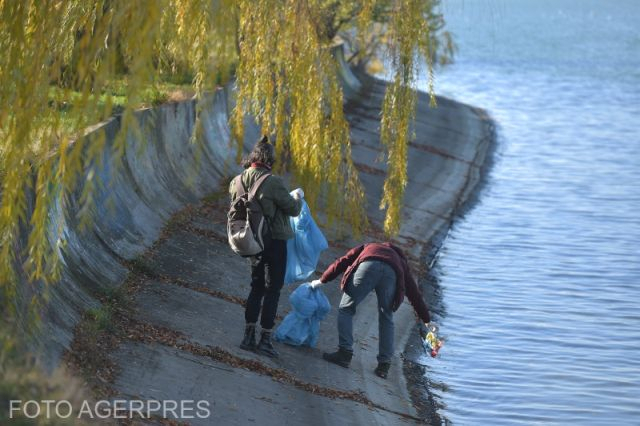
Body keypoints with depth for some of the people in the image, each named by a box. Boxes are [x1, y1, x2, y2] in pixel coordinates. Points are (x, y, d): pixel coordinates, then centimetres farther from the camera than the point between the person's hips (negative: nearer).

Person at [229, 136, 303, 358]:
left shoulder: (237, 183, -2)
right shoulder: (273, 183, -21)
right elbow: (293, 210, -12)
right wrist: (297, 197, 10)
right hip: (275, 241, -6)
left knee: (256, 287, 17)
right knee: (272, 289, 4)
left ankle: (249, 336, 17)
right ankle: (265, 339, 6)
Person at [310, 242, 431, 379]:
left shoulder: (367, 247, 43)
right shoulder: (400, 260, 43)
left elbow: (342, 262, 28)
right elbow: (414, 292, 40)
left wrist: (322, 280, 31)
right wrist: (426, 319, 42)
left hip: (368, 266, -2)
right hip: (391, 274, 2)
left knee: (346, 309, 11)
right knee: (386, 319, 18)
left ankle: (345, 352, -1)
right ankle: (384, 364, 12)